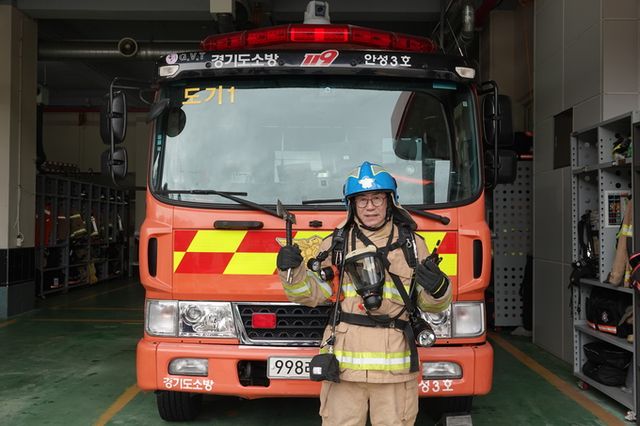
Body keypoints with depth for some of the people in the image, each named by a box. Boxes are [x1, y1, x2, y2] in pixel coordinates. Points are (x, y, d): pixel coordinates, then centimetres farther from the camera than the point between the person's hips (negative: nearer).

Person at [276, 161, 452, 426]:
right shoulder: (335, 244, 7)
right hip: (344, 363, 0)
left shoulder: (412, 245, 9)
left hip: (395, 366, 1)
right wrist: (292, 272, -12)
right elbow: (311, 293, 5)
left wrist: (437, 288, -11)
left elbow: (432, 305, 10)